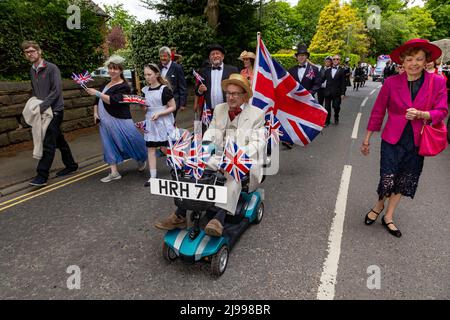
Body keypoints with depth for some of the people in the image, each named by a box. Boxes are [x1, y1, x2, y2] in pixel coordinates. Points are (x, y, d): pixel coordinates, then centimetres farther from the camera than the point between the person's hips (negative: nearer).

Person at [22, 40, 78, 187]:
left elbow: (56, 91, -18)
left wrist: (41, 107, -21)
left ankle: (42, 176, -7)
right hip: (43, 111, 8)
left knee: (48, 143, -9)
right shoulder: (32, 70, 12)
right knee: (59, 140, 14)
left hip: (54, 110, -8)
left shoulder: (52, 68, -11)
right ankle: (71, 165, 27)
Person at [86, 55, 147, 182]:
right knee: (109, 145, 6)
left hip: (120, 121, -7)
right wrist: (96, 112, 12)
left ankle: (142, 159, 30)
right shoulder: (106, 84, 14)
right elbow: (97, 100, 24)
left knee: (132, 141, 0)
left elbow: (113, 101, -26)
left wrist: (97, 93, -27)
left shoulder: (124, 86, -11)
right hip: (105, 121, 8)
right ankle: (114, 172, 11)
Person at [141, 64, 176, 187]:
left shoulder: (164, 89, -9)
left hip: (163, 122, -5)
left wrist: (159, 113, -18)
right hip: (150, 122, 6)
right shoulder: (145, 90, 8)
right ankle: (152, 177, 10)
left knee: (165, 149, -1)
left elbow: (173, 107, -8)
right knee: (151, 149, 4)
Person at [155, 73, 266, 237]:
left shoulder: (257, 114, 3)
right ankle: (179, 216, -19)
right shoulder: (219, 109, 17)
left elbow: (257, 143, -7)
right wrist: (207, 143, -9)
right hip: (219, 159, 4)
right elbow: (211, 130, 15)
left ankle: (219, 219, -47)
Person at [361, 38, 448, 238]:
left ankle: (388, 217, 31)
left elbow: (442, 111, -2)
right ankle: (378, 206, 29)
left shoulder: (437, 82, -4)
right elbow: (378, 111, -2)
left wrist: (421, 114, -23)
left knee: (405, 180, 13)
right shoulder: (391, 82, -8)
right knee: (387, 180, -4)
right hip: (392, 140, -2)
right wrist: (367, 139, 3)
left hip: (417, 141, 3)